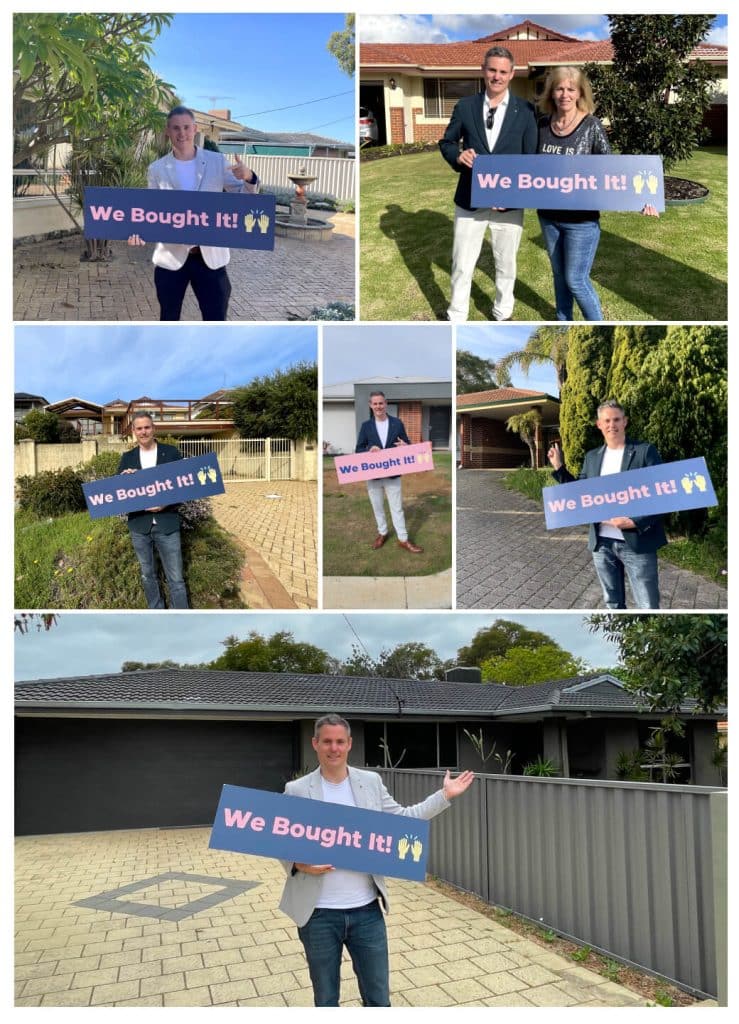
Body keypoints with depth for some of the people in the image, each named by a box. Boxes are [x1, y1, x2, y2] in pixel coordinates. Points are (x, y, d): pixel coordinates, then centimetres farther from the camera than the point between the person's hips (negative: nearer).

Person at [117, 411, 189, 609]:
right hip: (139, 525, 3)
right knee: (148, 576, 14)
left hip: (167, 524, -3)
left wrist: (167, 503, -17)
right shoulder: (127, 458, 8)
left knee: (176, 579, -2)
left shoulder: (172, 453, 0)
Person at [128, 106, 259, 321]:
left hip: (211, 257, -1)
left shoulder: (217, 161, 2)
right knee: (168, 322, 13)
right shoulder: (157, 169, 3)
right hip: (171, 257, 1)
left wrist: (248, 178, -21)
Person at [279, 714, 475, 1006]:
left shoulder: (371, 782, 4)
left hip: (366, 910, 2)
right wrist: (300, 864, -21)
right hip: (319, 915, -2)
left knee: (378, 999, 11)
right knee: (325, 1001, 14)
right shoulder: (296, 790, -4)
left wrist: (445, 795, 5)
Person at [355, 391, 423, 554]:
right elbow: (358, 450, 1)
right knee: (377, 507, 15)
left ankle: (403, 539, 14)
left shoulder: (397, 423, -2)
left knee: (397, 508, 5)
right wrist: (369, 451, -21)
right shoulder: (366, 425, -1)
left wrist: (404, 446, -21)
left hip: (393, 473, -1)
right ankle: (382, 533, 34)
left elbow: (406, 445, 4)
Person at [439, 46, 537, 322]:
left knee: (506, 264, 13)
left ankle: (502, 314, 32)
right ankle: (456, 318, 22)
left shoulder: (525, 110, -2)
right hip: (470, 200, 0)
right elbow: (446, 142, 10)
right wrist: (458, 156, -14)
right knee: (462, 265, 6)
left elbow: (531, 158, -1)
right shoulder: (465, 106, 0)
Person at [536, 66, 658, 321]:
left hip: (581, 218, -4)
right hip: (548, 215, 5)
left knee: (576, 280, -1)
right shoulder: (543, 123, 1)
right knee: (559, 275, 16)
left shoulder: (591, 126, -11)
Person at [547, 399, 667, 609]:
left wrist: (635, 522, -20)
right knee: (613, 604, 15)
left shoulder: (645, 451, -4)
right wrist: (559, 467, 8)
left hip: (636, 541, -5)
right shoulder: (592, 457, 12)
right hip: (602, 543, 5)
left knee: (648, 607, -2)